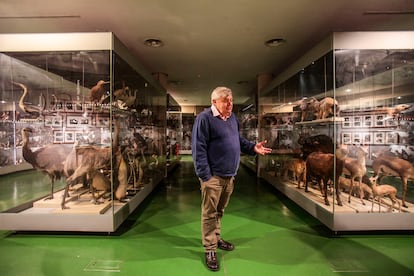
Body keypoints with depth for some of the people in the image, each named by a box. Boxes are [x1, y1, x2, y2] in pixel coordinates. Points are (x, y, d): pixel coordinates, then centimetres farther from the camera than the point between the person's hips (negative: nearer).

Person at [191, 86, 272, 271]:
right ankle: (210, 250, 18)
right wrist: (205, 175, -21)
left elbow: (238, 140, 21)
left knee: (219, 211, 22)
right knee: (210, 213, 4)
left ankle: (216, 238, 40)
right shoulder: (204, 118, -14)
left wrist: (253, 148, 4)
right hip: (213, 176, -7)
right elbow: (198, 148, -18)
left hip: (229, 175, 8)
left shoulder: (232, 117, 12)